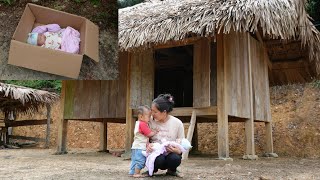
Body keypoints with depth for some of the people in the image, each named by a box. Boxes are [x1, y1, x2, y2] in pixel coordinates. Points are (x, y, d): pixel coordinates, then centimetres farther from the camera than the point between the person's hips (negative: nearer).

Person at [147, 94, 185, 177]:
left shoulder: (177, 123, -7)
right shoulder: (151, 121, -5)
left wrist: (177, 150, -24)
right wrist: (148, 145, -21)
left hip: (171, 153, 1)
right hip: (156, 153, 0)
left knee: (175, 158, -34)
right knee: (159, 159, -35)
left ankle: (171, 170, 5)